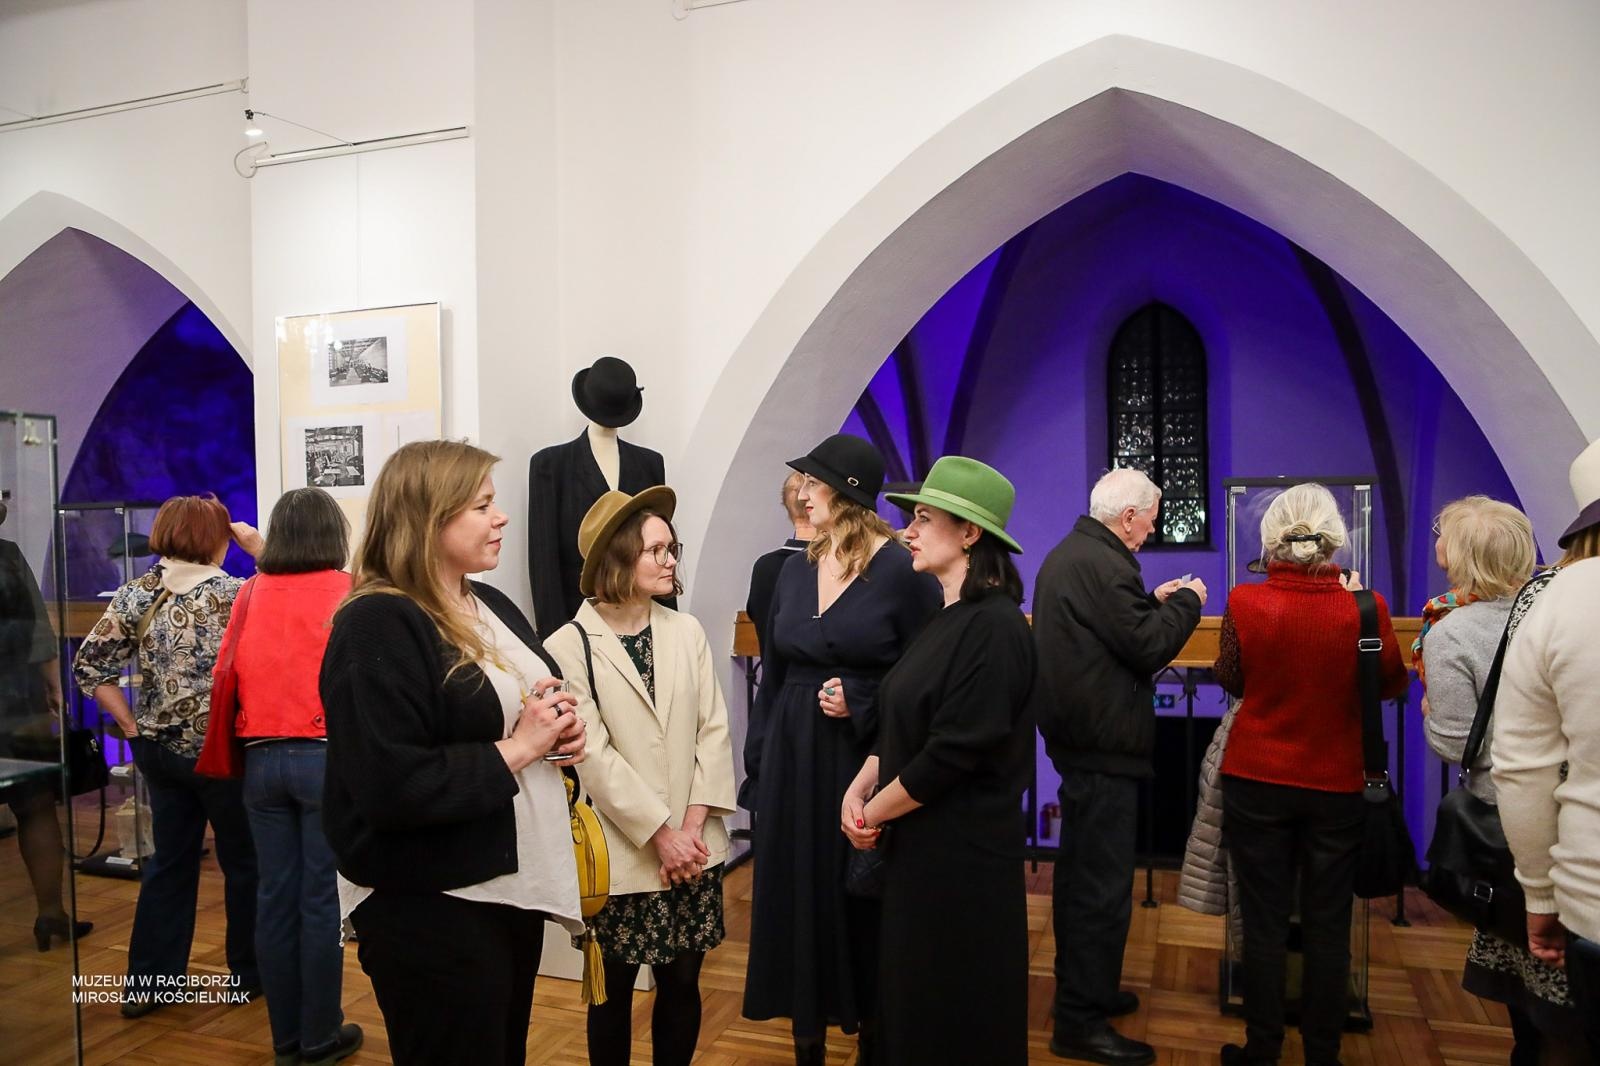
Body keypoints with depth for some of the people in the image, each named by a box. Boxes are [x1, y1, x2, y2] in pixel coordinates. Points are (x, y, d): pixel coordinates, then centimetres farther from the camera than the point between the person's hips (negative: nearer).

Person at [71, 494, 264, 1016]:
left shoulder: (136, 594, 1)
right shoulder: (235, 594, -14)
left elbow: (89, 666, -1)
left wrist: (133, 725, 3)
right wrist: (262, 552, -6)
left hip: (160, 749, 5)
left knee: (169, 860, 17)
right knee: (244, 860, 11)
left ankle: (145, 982, 22)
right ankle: (250, 972, 22)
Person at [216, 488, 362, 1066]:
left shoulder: (253, 593, 4)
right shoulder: (349, 593, -7)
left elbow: (226, 674, 7)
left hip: (262, 758, 4)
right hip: (328, 756, -4)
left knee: (275, 895, 12)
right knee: (322, 897, 5)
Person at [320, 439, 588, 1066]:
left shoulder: (491, 606, 8)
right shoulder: (377, 628, -19)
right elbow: (391, 788, -27)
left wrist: (560, 732, -1)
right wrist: (515, 750, -20)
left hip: (511, 886, 9)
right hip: (430, 910, -9)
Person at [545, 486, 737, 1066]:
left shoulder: (687, 631, 3)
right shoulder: (569, 646, -9)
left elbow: (713, 729, 1)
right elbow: (594, 756, -13)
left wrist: (693, 825, -8)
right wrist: (660, 834, -13)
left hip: (693, 847, 4)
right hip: (622, 855, -3)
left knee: (682, 982, 13)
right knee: (615, 990, 12)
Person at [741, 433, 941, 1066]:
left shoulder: (902, 570, -10)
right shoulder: (796, 569, 7)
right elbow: (773, 674, 11)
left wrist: (860, 703, -19)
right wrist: (757, 761, 9)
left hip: (864, 762, -5)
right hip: (793, 759, 5)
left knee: (863, 903, 7)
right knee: (796, 902, 12)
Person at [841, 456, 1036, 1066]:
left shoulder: (994, 626, -20)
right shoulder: (946, 620, 9)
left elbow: (953, 753, -22)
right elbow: (900, 727, 12)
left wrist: (874, 812, -10)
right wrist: (857, 792, -2)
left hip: (961, 854, -8)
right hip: (918, 844, 9)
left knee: (958, 1014, 8)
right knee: (911, 997, 19)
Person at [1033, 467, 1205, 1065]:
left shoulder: (1066, 555, 12)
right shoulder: (1104, 565, -20)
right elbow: (1149, 648, -18)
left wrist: (1154, 602, 13)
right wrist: (1186, 602, -4)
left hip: (1074, 734, 11)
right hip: (1104, 744, -11)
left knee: (1081, 871, 20)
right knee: (1102, 884, -2)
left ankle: (1080, 988, 34)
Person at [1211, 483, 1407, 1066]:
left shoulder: (1246, 602, -14)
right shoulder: (1364, 608, -13)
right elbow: (1394, 684, 5)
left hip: (1256, 782, 0)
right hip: (1338, 786, 1)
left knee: (1264, 923, 10)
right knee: (1328, 927, 13)